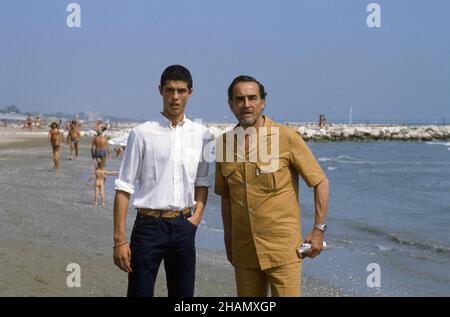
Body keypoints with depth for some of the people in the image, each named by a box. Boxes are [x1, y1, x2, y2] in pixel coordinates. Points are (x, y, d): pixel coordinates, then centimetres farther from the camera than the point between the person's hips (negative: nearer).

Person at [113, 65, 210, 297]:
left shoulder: (200, 134, 5)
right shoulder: (142, 134, -7)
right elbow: (124, 188, -6)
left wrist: (198, 215, 1)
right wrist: (120, 239, -9)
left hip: (183, 226, 4)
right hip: (149, 225, -4)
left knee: (183, 293, 12)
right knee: (140, 292, -1)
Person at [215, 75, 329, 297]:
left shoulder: (286, 137, -7)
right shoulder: (225, 143, 6)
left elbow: (320, 182, -1)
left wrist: (319, 229, -4)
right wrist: (228, 239, 17)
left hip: (283, 249, -4)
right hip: (244, 251, 4)